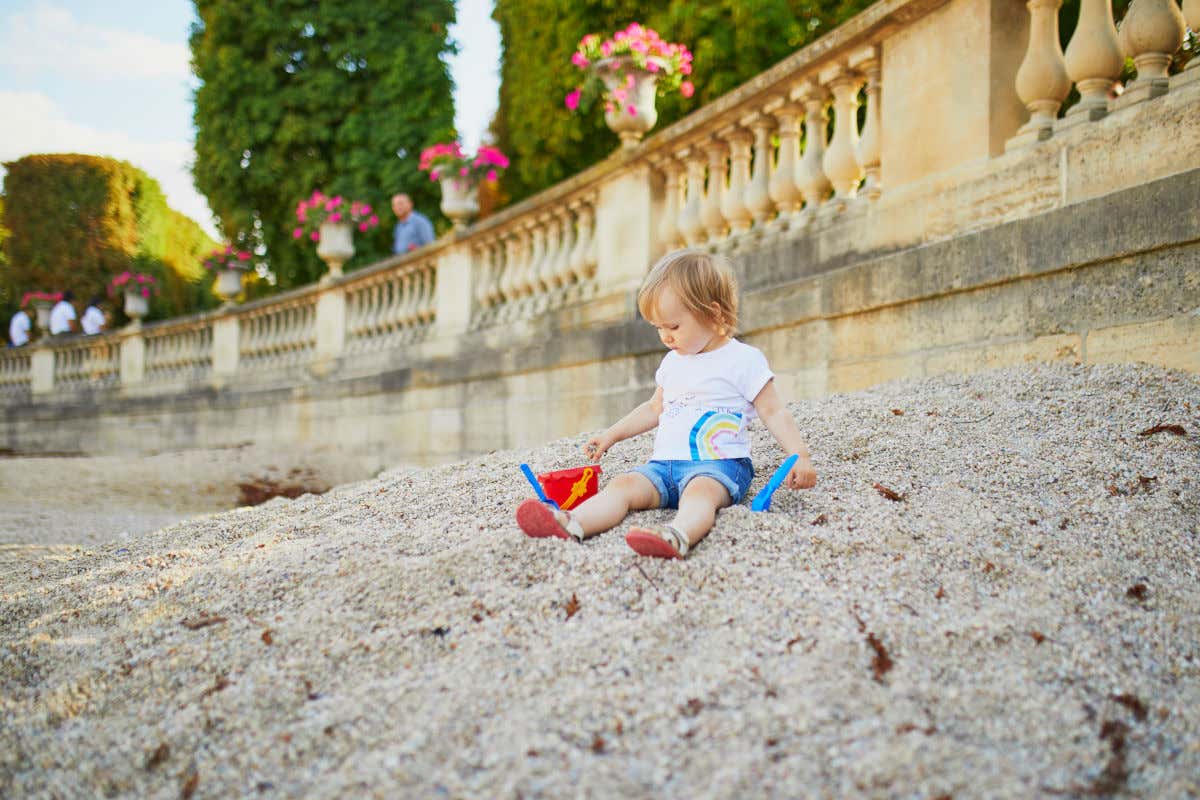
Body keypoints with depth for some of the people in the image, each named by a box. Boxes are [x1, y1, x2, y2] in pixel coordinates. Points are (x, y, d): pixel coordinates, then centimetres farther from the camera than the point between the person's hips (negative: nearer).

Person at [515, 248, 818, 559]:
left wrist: (800, 456, -15)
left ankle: (677, 535, -69)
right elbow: (655, 408, 35)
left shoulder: (744, 359, -1)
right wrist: (611, 435, 31)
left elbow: (774, 413, -2)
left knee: (699, 490, -39)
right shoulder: (672, 362, 21)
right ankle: (571, 524, -45)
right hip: (666, 463, 6)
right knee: (625, 484, -21)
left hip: (718, 463, -6)